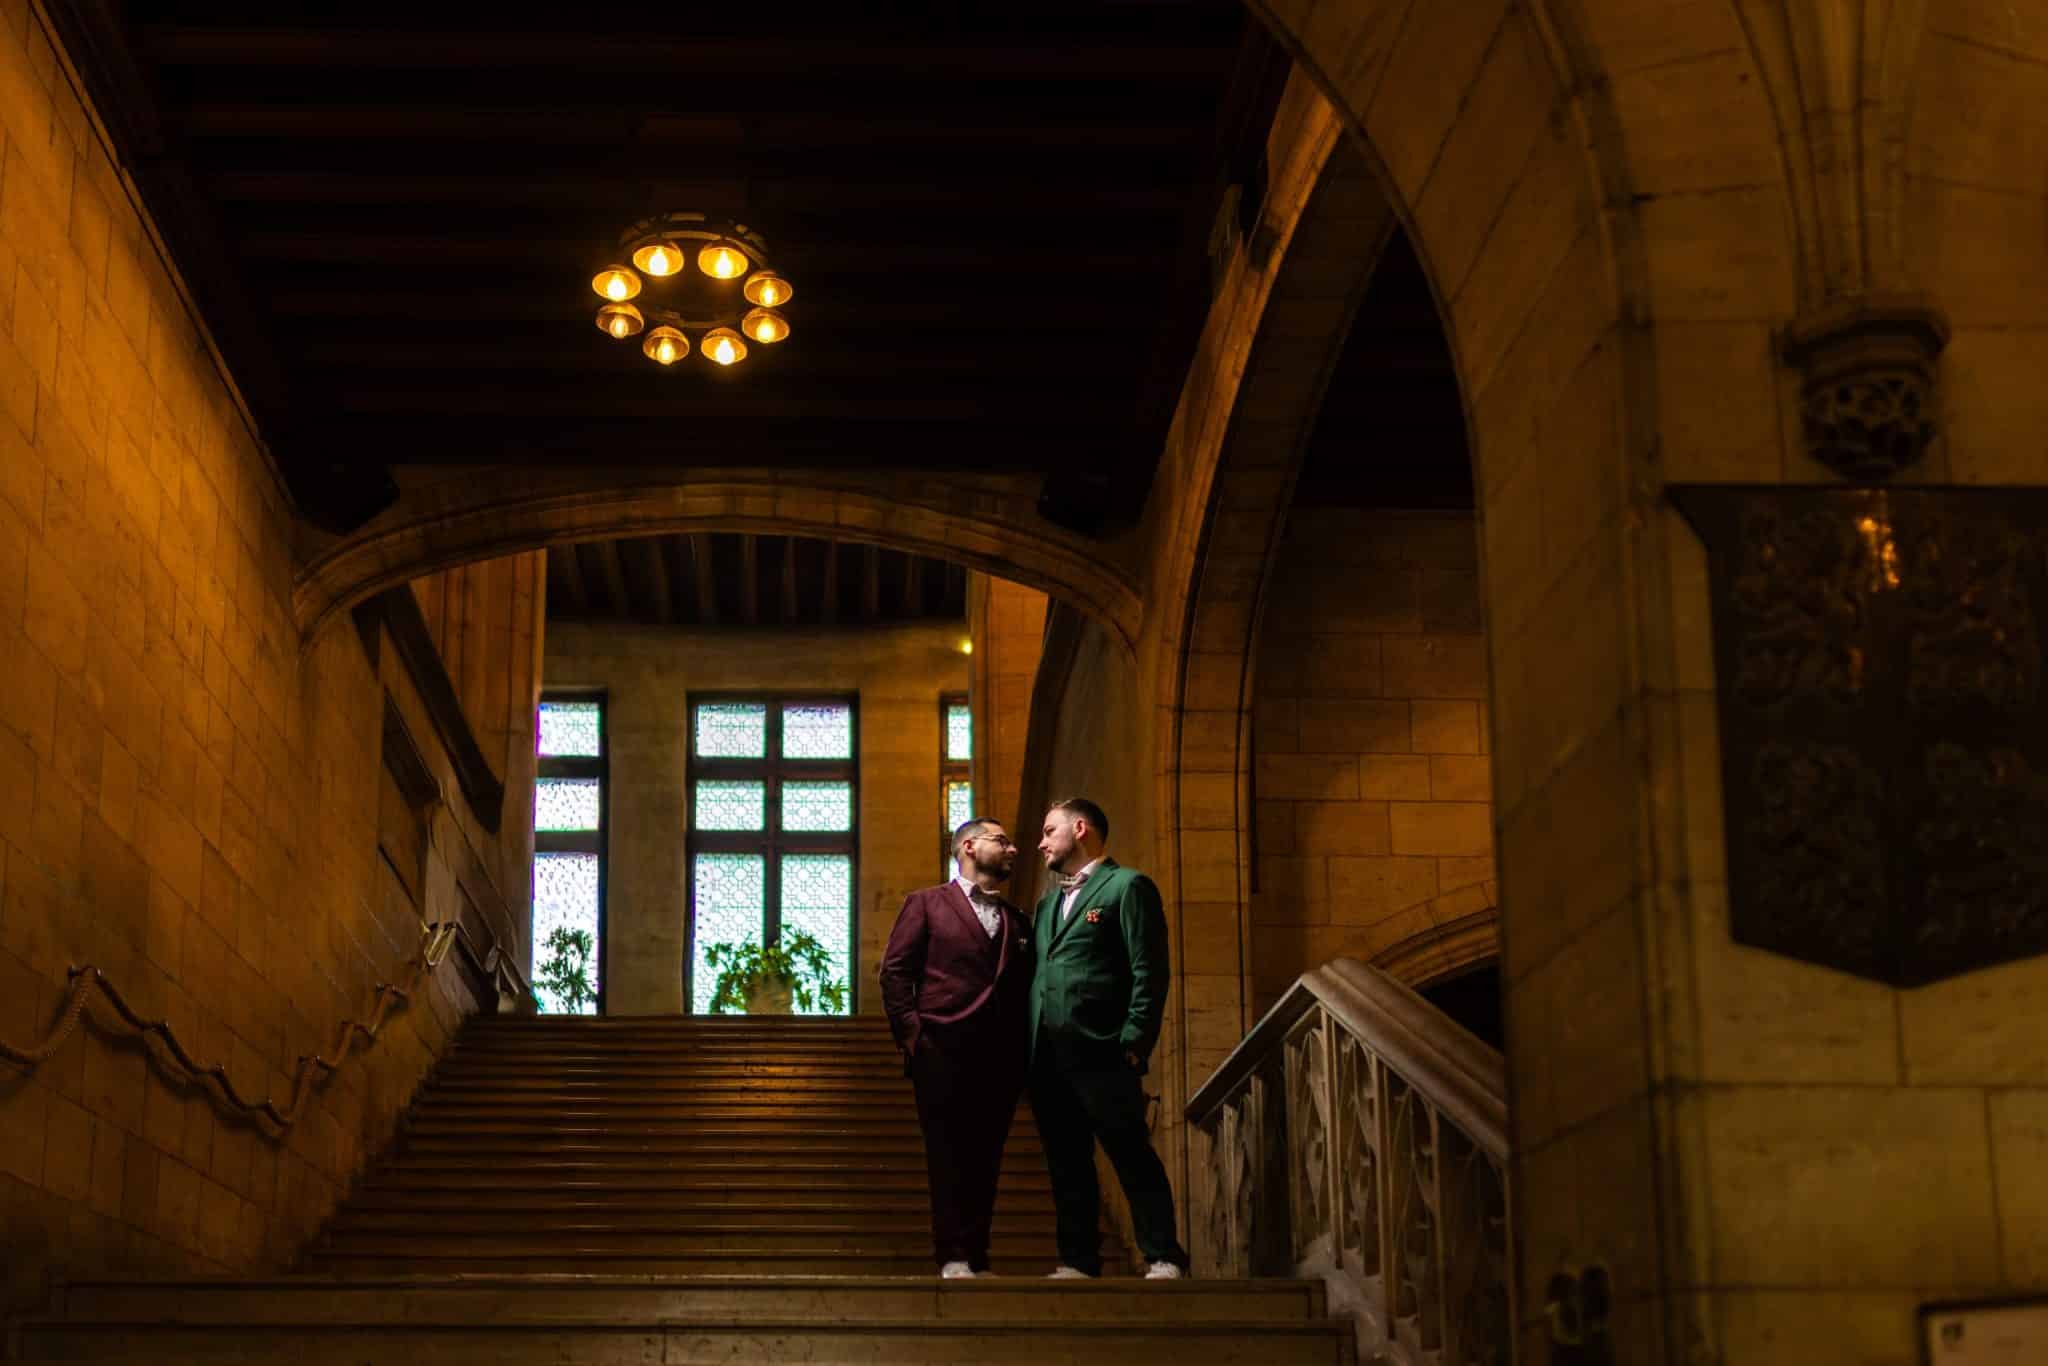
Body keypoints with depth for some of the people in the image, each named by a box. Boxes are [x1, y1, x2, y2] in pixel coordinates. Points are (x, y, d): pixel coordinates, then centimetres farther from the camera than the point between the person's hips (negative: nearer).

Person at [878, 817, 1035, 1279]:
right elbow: (895, 971, 2)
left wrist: (1022, 1054, 6)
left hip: (1001, 1061, 4)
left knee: (985, 1160, 3)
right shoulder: (927, 904, 9)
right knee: (948, 1158, -5)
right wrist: (911, 1034, -8)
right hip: (944, 1051, -4)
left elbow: (1025, 990, 18)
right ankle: (953, 1258, -5)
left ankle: (977, 1260, 6)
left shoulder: (1016, 921, 21)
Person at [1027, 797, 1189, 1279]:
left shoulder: (1127, 886, 1)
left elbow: (1149, 971, -7)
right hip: (1047, 1055, 7)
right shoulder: (1049, 903, 24)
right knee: (1067, 1163, 7)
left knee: (1132, 1155, -7)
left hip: (1099, 1052, -7)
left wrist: (1134, 1042, -14)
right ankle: (1078, 1261, 11)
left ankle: (1163, 1259, -5)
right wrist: (1028, 1050, 9)